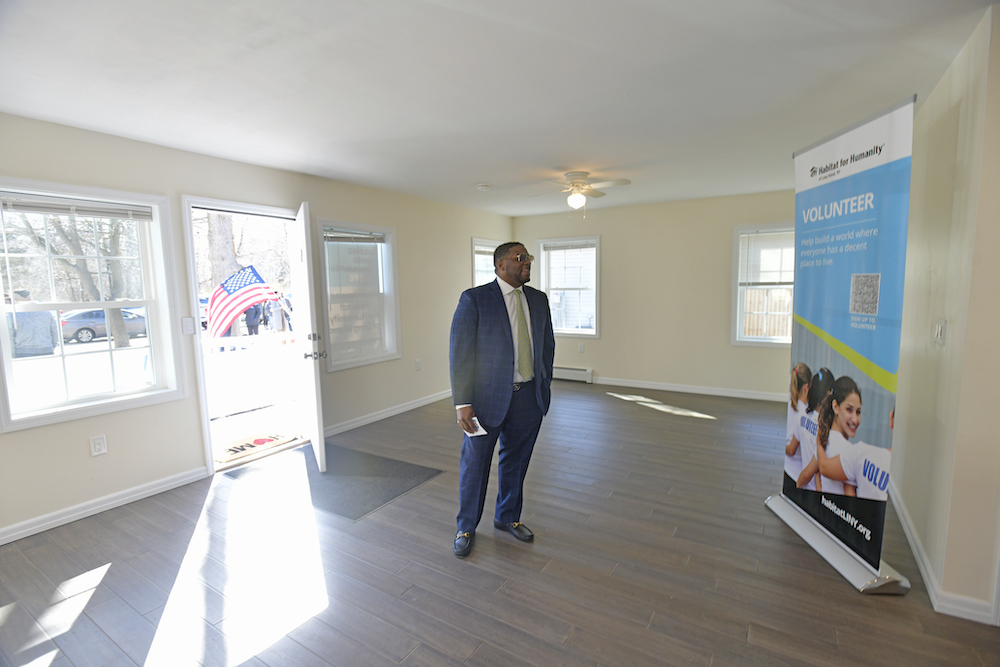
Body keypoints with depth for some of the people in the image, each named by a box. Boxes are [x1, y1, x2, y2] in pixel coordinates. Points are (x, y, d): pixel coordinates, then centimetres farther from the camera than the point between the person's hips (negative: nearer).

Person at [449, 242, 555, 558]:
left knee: (516, 461, 19)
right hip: (488, 397, -4)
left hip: (529, 398, 5)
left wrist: (544, 386, 11)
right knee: (474, 464, 10)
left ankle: (507, 517, 43)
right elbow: (460, 353, -13)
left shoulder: (538, 299, 7)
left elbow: (547, 344, 14)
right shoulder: (474, 299, -10)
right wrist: (462, 403, -16)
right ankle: (466, 527, 34)